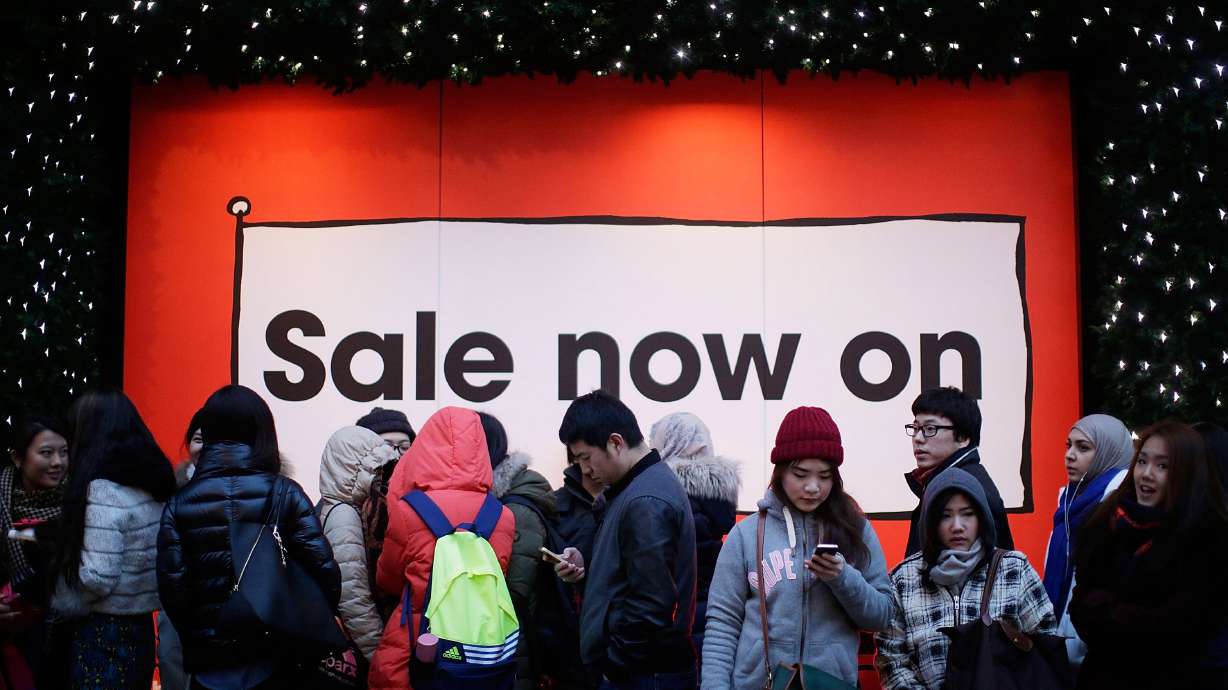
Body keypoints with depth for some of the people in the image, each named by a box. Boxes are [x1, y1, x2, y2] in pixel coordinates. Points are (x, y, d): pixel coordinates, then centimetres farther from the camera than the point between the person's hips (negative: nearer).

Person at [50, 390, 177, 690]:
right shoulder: (153, 481, 6)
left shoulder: (103, 489, -17)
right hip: (141, 630, 7)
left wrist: (60, 604, -3)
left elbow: (98, 578, -21)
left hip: (103, 635, -7)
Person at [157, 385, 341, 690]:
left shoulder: (179, 504, -3)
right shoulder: (284, 494, -7)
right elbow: (324, 574, -12)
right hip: (276, 663, -1)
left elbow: (172, 588, -8)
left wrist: (197, 640, 8)